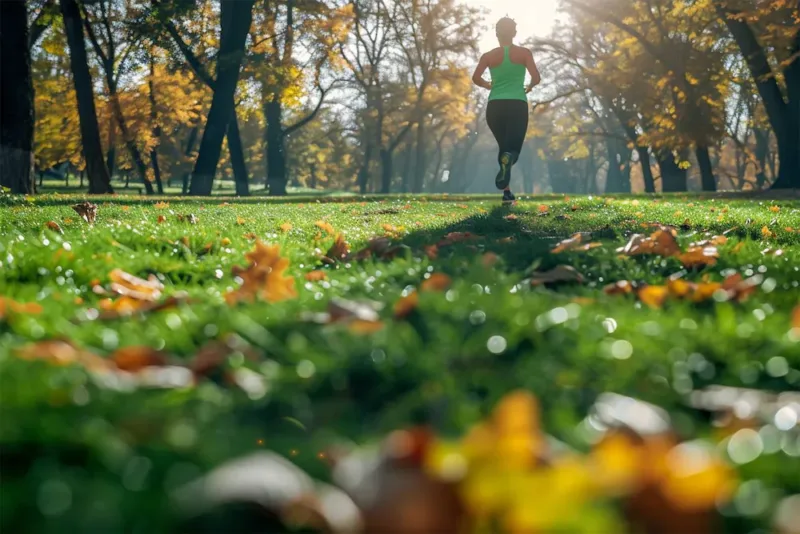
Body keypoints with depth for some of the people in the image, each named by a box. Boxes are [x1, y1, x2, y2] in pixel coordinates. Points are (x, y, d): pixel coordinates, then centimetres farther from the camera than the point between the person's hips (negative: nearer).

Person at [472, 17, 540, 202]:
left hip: (495, 106, 2)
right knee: (513, 148, 0)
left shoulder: (489, 56, 5)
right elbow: (536, 77, -6)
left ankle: (507, 191, 13)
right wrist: (529, 87, 17)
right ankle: (507, 159, -39)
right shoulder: (524, 53, 2)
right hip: (517, 106, -2)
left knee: (503, 146, 19)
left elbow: (476, 78, -4)